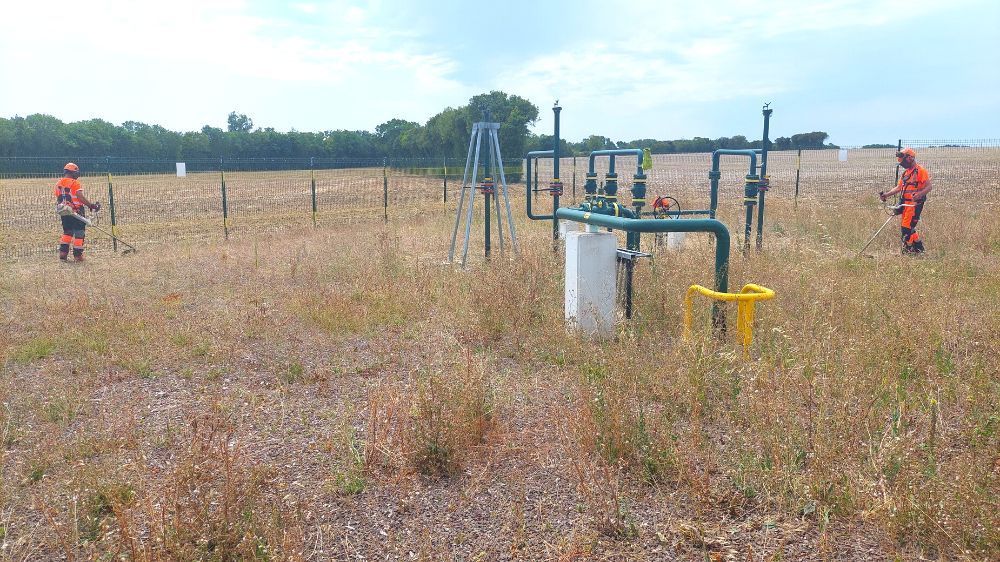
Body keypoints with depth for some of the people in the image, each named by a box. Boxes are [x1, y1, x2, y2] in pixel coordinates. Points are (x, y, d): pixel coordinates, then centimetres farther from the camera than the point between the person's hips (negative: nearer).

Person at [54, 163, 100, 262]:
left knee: (67, 232, 20)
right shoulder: (75, 183, -12)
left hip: (63, 213, 7)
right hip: (76, 212, -7)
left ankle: (63, 252, 13)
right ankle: (77, 255, 1)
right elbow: (80, 196, -24)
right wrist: (91, 205, -21)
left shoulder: (58, 184, 10)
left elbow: (58, 199, 15)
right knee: (79, 233, 1)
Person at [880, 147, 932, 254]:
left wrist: (918, 194, -34)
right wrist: (886, 195, 8)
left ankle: (907, 249, 0)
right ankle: (918, 246, 25)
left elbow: (928, 187, -17)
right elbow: (899, 187, 20)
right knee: (904, 226, 12)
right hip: (906, 203, 9)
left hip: (915, 204, -9)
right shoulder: (905, 172, 17)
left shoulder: (920, 171, -10)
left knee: (906, 227, -10)